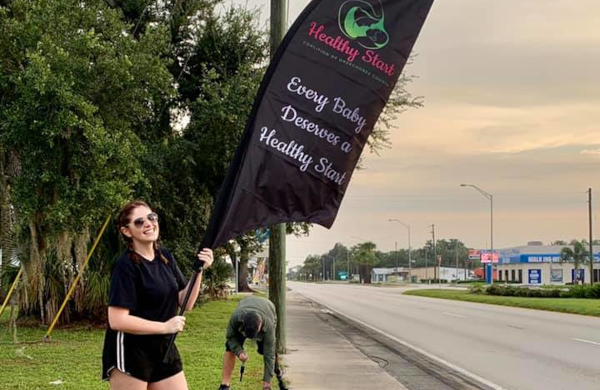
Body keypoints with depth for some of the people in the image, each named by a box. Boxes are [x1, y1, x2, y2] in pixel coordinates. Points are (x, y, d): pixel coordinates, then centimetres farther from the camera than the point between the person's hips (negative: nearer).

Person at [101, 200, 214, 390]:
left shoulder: (165, 257, 7)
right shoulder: (126, 265, -15)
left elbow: (185, 303, 7)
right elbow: (117, 320, -22)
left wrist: (199, 271, -7)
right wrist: (165, 327, -18)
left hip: (163, 349, 7)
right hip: (129, 353, -7)